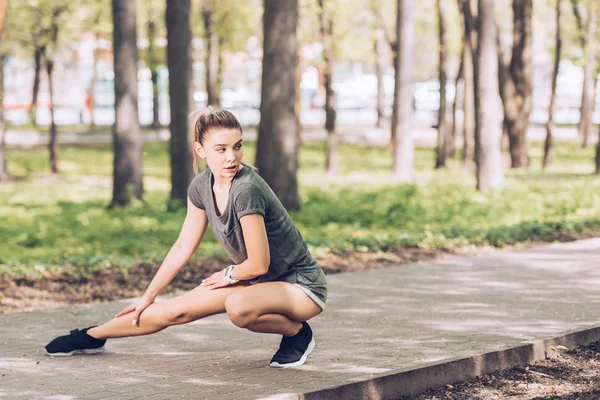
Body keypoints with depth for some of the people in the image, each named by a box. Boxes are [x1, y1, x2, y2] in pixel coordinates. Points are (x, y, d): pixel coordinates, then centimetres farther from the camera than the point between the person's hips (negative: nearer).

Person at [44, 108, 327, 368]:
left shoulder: (246, 190, -29)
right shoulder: (202, 187, -5)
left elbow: (258, 264, -24)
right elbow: (183, 248, 8)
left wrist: (228, 275, -4)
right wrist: (148, 296, 13)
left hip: (302, 287, -7)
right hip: (257, 281, 7)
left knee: (238, 306, -36)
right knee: (176, 309, 2)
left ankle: (296, 332, -9)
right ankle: (91, 336, 21)